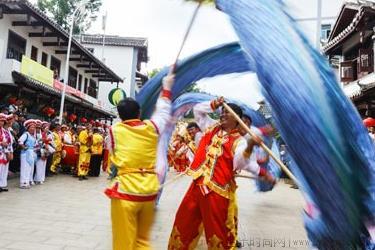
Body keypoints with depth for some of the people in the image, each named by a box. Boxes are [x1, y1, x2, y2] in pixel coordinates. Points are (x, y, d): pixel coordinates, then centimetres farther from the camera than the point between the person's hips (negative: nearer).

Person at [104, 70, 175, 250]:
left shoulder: (114, 131, -1)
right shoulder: (151, 128, 3)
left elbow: (112, 156, 12)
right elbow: (163, 111, 20)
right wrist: (166, 87, 32)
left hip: (125, 191, -3)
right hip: (149, 191, 3)